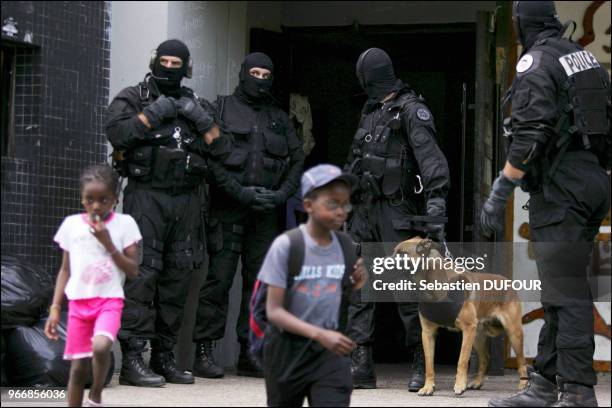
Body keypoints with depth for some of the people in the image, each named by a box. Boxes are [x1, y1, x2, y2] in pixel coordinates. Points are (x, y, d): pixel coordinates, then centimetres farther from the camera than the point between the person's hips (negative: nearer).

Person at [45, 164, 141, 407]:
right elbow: (65, 270, 11)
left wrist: (108, 243, -13)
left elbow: (133, 271, -4)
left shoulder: (124, 224, -3)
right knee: (78, 367, 3)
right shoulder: (71, 224, 4)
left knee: (100, 346, -29)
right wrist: (55, 309, 5)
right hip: (78, 303, 3)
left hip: (109, 301, -3)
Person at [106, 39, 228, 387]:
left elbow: (221, 151, 10)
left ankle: (164, 357, 13)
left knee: (178, 279, 6)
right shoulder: (133, 98, 6)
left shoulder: (195, 104, 18)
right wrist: (155, 113, -11)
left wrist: (200, 119, -1)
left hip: (187, 200, 5)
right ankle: (133, 360, -16)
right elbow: (119, 134, -14)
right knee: (142, 274, -13)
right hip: (147, 197, -5)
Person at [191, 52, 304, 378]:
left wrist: (282, 194, -2)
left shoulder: (279, 118, 18)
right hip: (227, 208, -4)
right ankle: (204, 351, -6)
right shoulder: (222, 109, 5)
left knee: (260, 281, 4)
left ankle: (250, 352, 10)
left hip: (265, 211, 4)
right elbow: (209, 156, -6)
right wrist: (239, 192, -14)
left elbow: (297, 160, 15)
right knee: (219, 277, -8)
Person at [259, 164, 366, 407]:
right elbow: (274, 312, -17)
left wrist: (356, 285, -9)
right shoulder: (286, 245, -15)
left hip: (330, 352, 2)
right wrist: (320, 334, -28)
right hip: (287, 350, -2)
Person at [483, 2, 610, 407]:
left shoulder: (535, 63, -10)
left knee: (567, 293, -9)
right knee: (559, 288, 13)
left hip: (560, 187, -9)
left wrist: (499, 193, -17)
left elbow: (530, 135, -20)